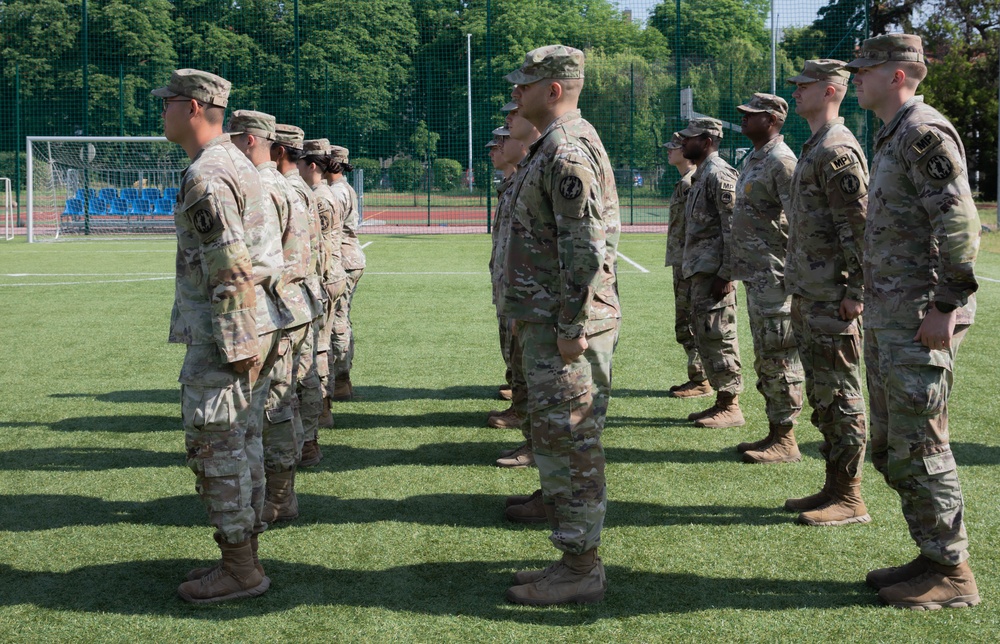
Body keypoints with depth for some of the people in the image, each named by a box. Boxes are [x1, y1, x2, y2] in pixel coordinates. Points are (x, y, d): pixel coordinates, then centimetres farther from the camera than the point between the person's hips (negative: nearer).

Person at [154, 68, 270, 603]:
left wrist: (235, 344, -21)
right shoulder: (237, 163, 14)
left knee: (214, 446, -4)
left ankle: (240, 570, 2)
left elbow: (231, 269, -23)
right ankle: (243, 554, 23)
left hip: (218, 334, -10)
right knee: (235, 443, 15)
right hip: (237, 329, 10)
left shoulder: (205, 177, -17)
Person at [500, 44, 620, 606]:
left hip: (563, 327, -11)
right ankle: (575, 559, 22)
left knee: (570, 443, -5)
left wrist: (573, 326, -22)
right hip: (545, 322, 11)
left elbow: (586, 248, -23)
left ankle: (582, 570, 3)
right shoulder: (557, 146, 18)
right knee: (556, 440, 14)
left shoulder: (568, 149, -16)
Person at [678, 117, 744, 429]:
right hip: (700, 272, 11)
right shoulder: (701, 175, 19)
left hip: (713, 271, -11)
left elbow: (733, 228, -19)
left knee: (719, 335, -7)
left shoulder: (719, 174, -13)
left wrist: (725, 274, -22)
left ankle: (730, 406, -2)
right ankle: (722, 402, 19)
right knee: (706, 336, 13)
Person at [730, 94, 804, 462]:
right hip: (755, 277, 11)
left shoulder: (782, 162, -13)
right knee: (764, 359, 14)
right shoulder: (753, 160, 18)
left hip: (774, 277, -11)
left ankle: (785, 442, 0)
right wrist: (736, 267, 22)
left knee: (778, 358, -6)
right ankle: (774, 434, 21)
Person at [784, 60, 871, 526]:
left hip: (831, 299, -10)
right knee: (821, 394, 14)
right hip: (808, 295, 10)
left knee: (839, 395, -5)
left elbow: (858, 226, -19)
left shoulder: (838, 150, -14)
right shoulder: (814, 149, 18)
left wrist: (855, 293, -22)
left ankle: (849, 498, 2)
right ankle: (833, 488, 21)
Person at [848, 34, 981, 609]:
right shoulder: (892, 137, 19)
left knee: (918, 446, -6)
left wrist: (945, 307, -23)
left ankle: (953, 574, 4)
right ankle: (932, 555, 23)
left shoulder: (926, 134, -13)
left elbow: (960, 223, -21)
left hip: (919, 320, -11)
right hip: (888, 318, 11)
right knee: (889, 446, 14)